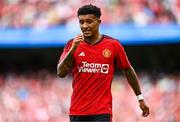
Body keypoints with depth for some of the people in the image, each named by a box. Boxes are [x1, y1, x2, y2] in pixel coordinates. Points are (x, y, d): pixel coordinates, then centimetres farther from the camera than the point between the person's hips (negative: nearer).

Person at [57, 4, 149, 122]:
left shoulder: (113, 45, 0)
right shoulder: (72, 45, 2)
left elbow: (128, 70, 11)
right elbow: (61, 73, -7)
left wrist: (140, 98, 15)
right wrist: (73, 49, -20)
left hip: (102, 112, -2)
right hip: (77, 112, 3)